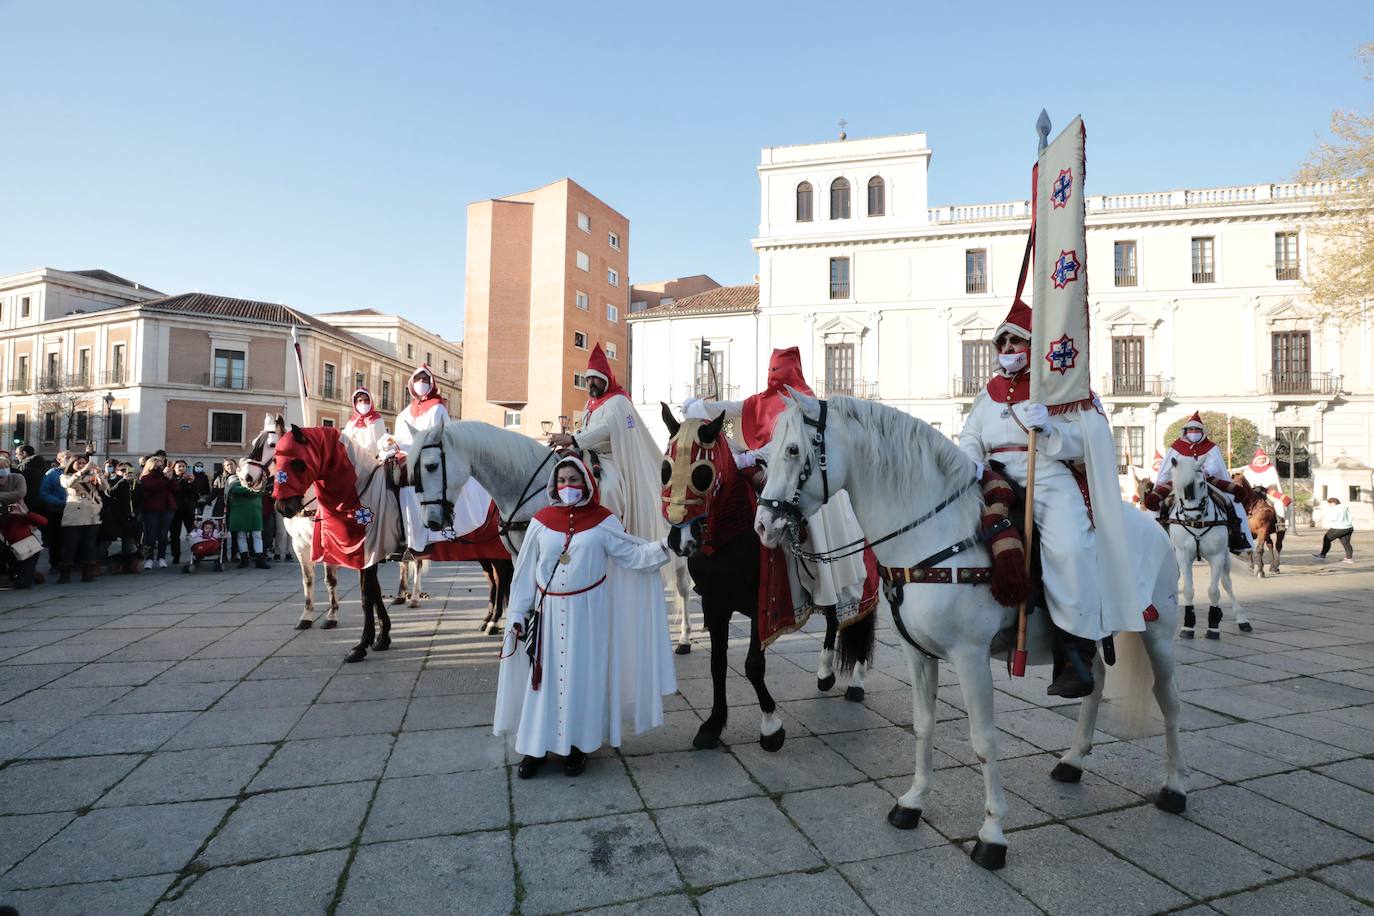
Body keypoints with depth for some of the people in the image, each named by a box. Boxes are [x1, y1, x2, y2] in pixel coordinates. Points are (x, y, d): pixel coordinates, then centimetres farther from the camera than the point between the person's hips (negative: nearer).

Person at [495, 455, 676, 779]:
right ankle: (537, 746, 21)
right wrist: (518, 614, 4)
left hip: (588, 610, -1)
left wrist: (662, 546, -20)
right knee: (546, 676, 7)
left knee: (582, 675, 7)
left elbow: (630, 554, -4)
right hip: (549, 611, 1)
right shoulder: (542, 520, -1)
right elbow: (526, 572, 4)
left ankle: (578, 744, 22)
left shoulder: (602, 520, -3)